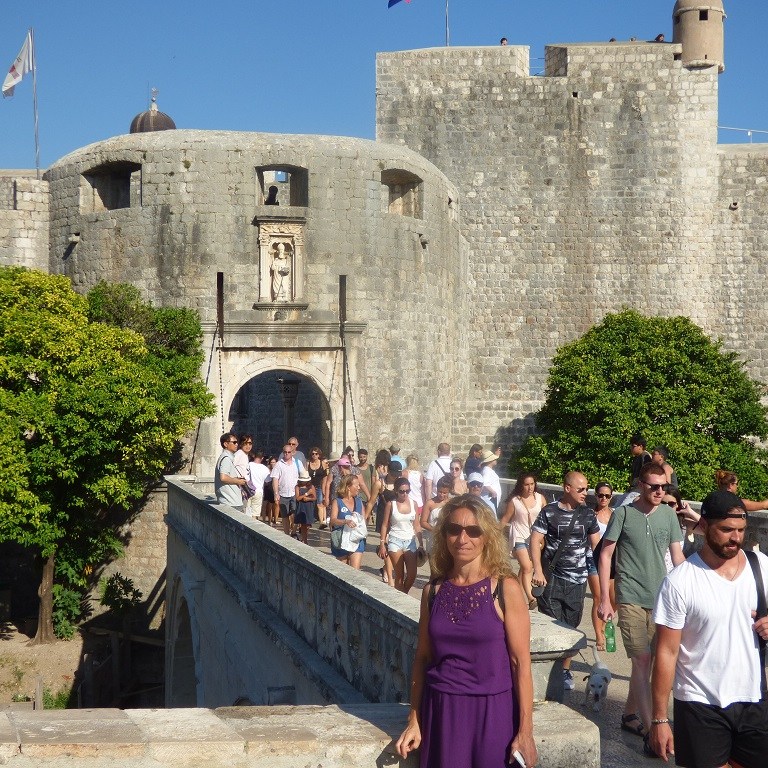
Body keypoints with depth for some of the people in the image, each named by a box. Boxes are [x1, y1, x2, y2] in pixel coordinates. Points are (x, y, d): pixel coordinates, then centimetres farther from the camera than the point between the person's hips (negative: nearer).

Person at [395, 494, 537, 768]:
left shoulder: (505, 589, -8)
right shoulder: (433, 591, 2)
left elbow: (521, 663, -8)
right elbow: (423, 658, 9)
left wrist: (525, 732, -10)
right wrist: (414, 720, 9)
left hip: (492, 711, -3)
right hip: (442, 712, 3)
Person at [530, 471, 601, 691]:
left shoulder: (587, 514, 6)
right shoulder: (550, 512, -3)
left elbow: (597, 544, 10)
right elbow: (536, 540, -7)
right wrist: (538, 570, -17)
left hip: (577, 581, 3)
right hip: (552, 578, -3)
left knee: (571, 626, 9)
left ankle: (565, 670, 21)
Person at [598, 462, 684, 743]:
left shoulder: (668, 514, 5)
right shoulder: (623, 514, -5)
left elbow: (677, 556, 10)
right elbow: (605, 555, -1)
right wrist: (604, 599, -4)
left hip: (660, 599, 4)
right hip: (631, 600, -4)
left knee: (643, 662, 11)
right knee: (642, 660, -7)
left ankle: (630, 714, 29)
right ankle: (652, 729, -5)